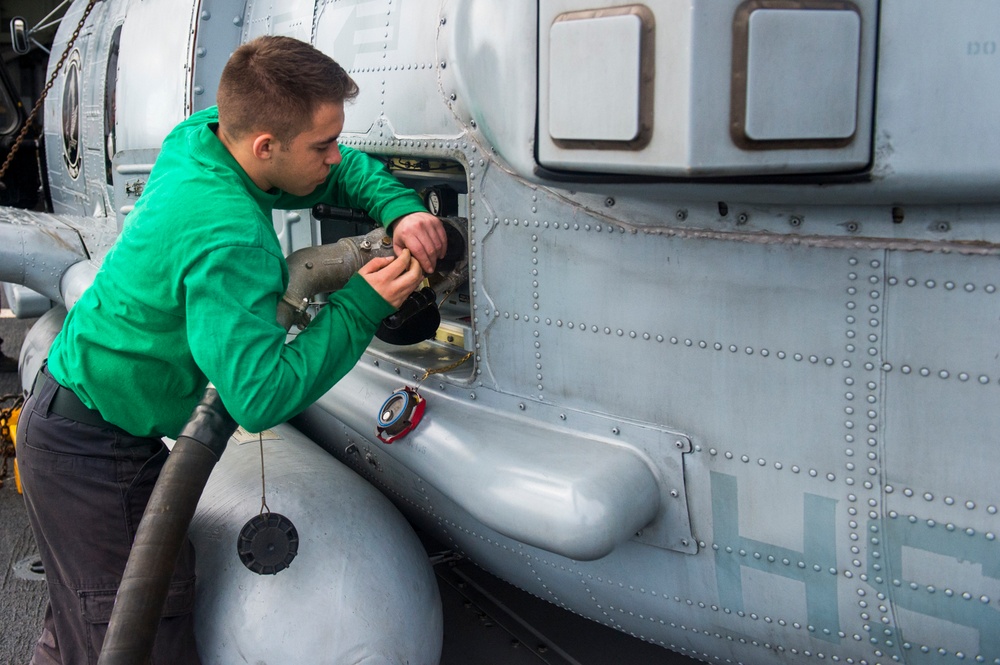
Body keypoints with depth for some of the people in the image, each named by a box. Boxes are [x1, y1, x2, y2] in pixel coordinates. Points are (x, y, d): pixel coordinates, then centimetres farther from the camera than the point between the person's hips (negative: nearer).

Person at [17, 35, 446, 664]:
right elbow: (260, 396, -34)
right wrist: (363, 305, -28)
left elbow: (345, 169, 10)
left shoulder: (201, 137, -4)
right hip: (89, 454, -9)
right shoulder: (229, 242, -32)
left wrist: (401, 208, -9)